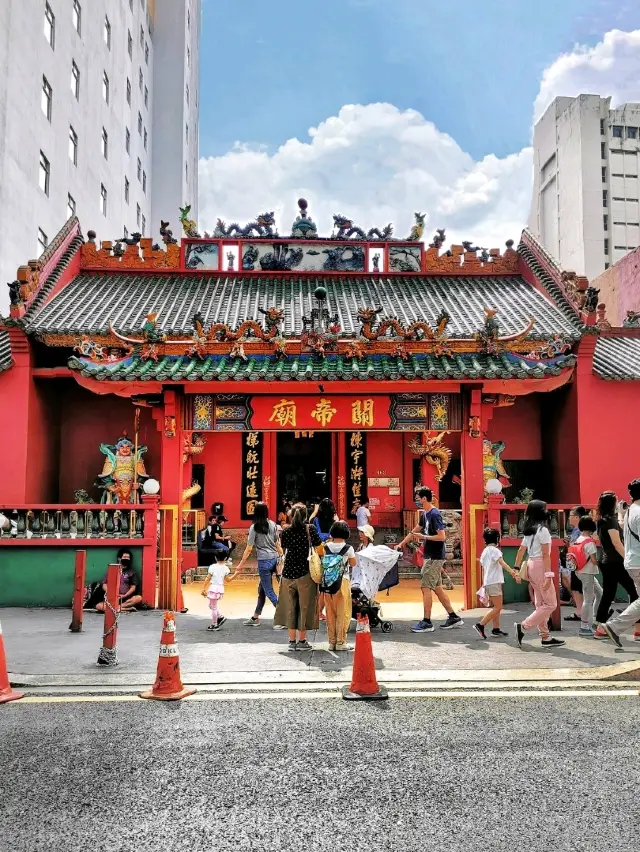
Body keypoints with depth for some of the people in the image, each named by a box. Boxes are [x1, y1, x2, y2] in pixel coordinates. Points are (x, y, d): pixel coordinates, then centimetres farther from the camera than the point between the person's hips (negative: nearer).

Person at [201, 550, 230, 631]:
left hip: (213, 588, -6)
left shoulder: (212, 567, -9)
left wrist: (204, 589, -3)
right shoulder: (225, 568, 2)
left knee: (213, 607, 3)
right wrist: (235, 574, 22)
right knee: (211, 606, 24)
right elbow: (228, 579, 8)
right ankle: (220, 617, 20)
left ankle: (214, 625, 10)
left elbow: (207, 579, -8)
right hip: (221, 588, 6)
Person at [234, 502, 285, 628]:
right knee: (262, 589, 17)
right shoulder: (273, 525, 5)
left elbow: (249, 549, -8)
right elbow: (278, 544, 8)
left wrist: (241, 565, 0)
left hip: (264, 561, -6)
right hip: (275, 558, 6)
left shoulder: (254, 527, -9)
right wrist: (281, 559, 16)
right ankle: (255, 618, 26)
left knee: (269, 592, 2)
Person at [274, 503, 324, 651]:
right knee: (305, 606, 6)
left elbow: (283, 551, 13)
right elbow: (320, 550, -7)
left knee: (290, 606, 11)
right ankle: (302, 641, 11)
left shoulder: (286, 531, 2)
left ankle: (292, 641, 15)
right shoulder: (310, 529, -7)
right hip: (305, 573, -3)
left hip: (288, 573, 3)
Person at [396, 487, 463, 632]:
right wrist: (401, 544, 24)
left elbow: (442, 536, -22)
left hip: (435, 557, -9)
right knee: (437, 588, 13)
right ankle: (453, 617, 20)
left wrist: (423, 537, -16)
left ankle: (427, 623, -1)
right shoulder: (425, 515, 12)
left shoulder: (434, 515, -16)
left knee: (426, 587, -6)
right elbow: (415, 530, 23)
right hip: (431, 556, 9)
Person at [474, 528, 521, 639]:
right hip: (494, 582, -9)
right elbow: (503, 563, -25)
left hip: (488, 583, 9)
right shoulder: (494, 550, -10)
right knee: (497, 607, -6)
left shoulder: (484, 551, 16)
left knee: (496, 607, 14)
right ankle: (480, 625, -11)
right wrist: (514, 573, -34)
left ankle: (496, 629, 13)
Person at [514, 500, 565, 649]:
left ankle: (545, 637, 15)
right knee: (550, 604, -2)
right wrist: (548, 574, -18)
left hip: (531, 565, 9)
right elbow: (545, 555, -17)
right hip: (540, 566, -9)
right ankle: (523, 627, -8)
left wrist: (517, 568, 15)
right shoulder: (543, 530, -13)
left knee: (540, 604, 12)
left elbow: (521, 551, 13)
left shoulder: (528, 531, 12)